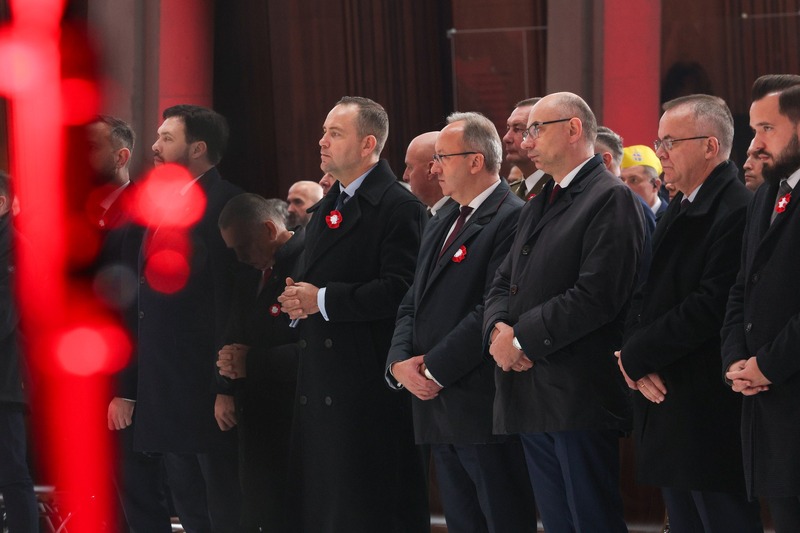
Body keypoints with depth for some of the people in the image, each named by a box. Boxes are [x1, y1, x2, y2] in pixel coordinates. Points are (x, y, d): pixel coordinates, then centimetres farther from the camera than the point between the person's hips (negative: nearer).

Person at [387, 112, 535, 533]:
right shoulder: (441, 224, 20)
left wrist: (434, 369, -15)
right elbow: (412, 304, 18)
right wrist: (400, 362, -1)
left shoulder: (511, 220, -11)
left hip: (483, 407, -9)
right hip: (438, 410, 9)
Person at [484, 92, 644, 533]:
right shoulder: (537, 207, 22)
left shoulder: (611, 198, -8)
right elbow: (503, 282, 19)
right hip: (532, 398, 9)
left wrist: (522, 336, -14)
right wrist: (499, 328, -4)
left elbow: (597, 294, -18)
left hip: (578, 397, -9)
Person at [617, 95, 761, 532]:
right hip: (667, 408, 10)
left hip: (710, 417, -10)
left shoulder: (736, 212, -15)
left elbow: (711, 307, -22)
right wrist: (634, 354, -4)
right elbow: (644, 297, 16)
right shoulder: (677, 211, 17)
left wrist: (637, 355, -12)